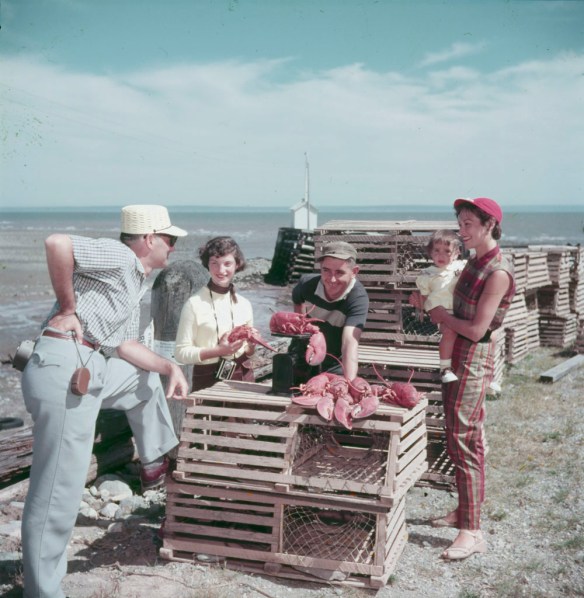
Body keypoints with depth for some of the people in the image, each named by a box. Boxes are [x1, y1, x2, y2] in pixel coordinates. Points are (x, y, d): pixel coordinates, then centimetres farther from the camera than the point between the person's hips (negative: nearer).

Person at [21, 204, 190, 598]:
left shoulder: (136, 284, 23)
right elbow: (57, 243, -20)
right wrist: (68, 308, -14)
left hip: (92, 369, 10)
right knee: (59, 491, -4)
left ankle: (157, 465, 43)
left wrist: (171, 368, 11)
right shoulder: (119, 257, -6)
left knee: (147, 378, 31)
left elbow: (126, 346, 23)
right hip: (63, 370, -10)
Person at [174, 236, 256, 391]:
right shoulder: (195, 304, -8)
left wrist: (250, 345, -5)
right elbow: (181, 353, -10)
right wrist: (219, 350, -19)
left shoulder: (244, 304, 6)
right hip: (208, 381, -4)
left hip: (242, 377, 4)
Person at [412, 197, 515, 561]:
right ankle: (465, 511, 30)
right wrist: (436, 309, 5)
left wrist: (444, 317, -7)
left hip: (474, 360, -9)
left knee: (463, 443, -7)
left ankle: (472, 532, -1)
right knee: (469, 440, 17)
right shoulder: (474, 262, 9)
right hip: (456, 356, 9)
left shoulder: (498, 271, -19)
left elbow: (476, 329, -21)